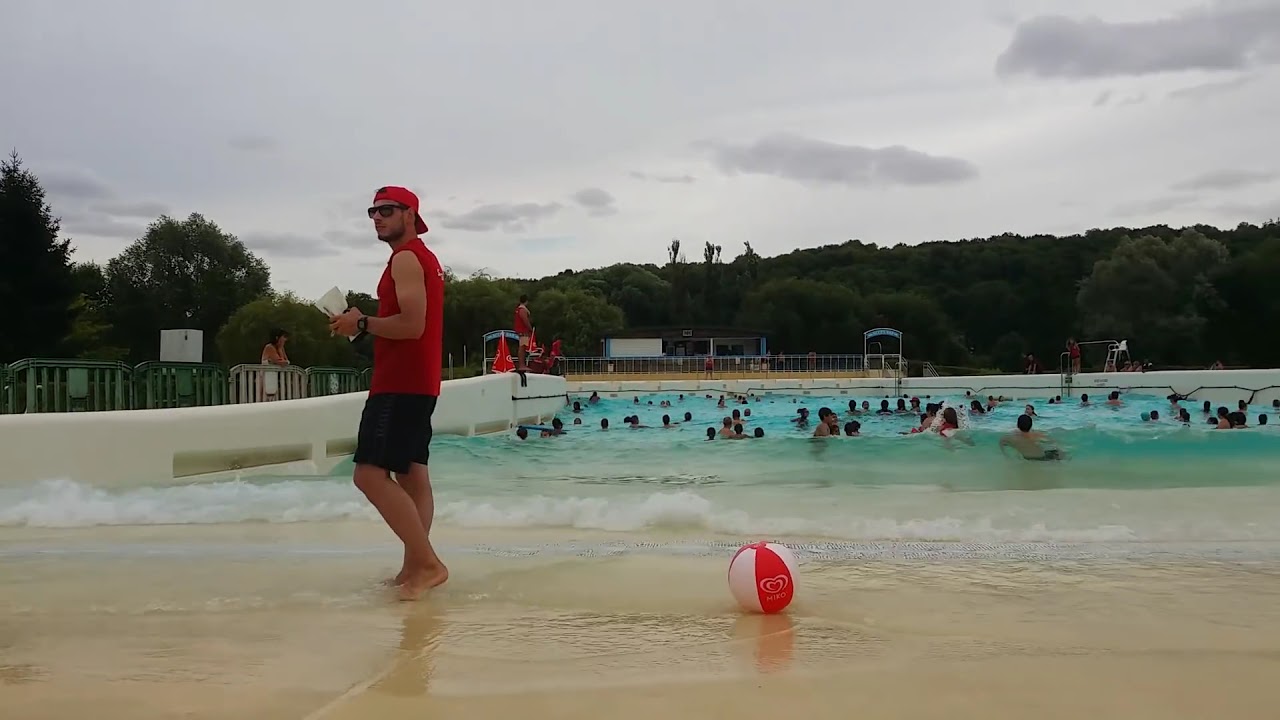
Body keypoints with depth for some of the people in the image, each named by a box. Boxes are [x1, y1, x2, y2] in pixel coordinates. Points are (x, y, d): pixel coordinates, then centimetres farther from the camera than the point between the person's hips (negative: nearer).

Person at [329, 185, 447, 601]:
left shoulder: (405, 258, -10)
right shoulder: (423, 257, 22)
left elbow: (412, 324, -22)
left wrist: (362, 324, -11)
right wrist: (365, 324, 11)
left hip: (399, 383, -11)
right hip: (416, 382, 11)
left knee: (370, 475, -14)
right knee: (411, 475, 10)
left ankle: (428, 562, -15)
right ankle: (414, 568, 13)